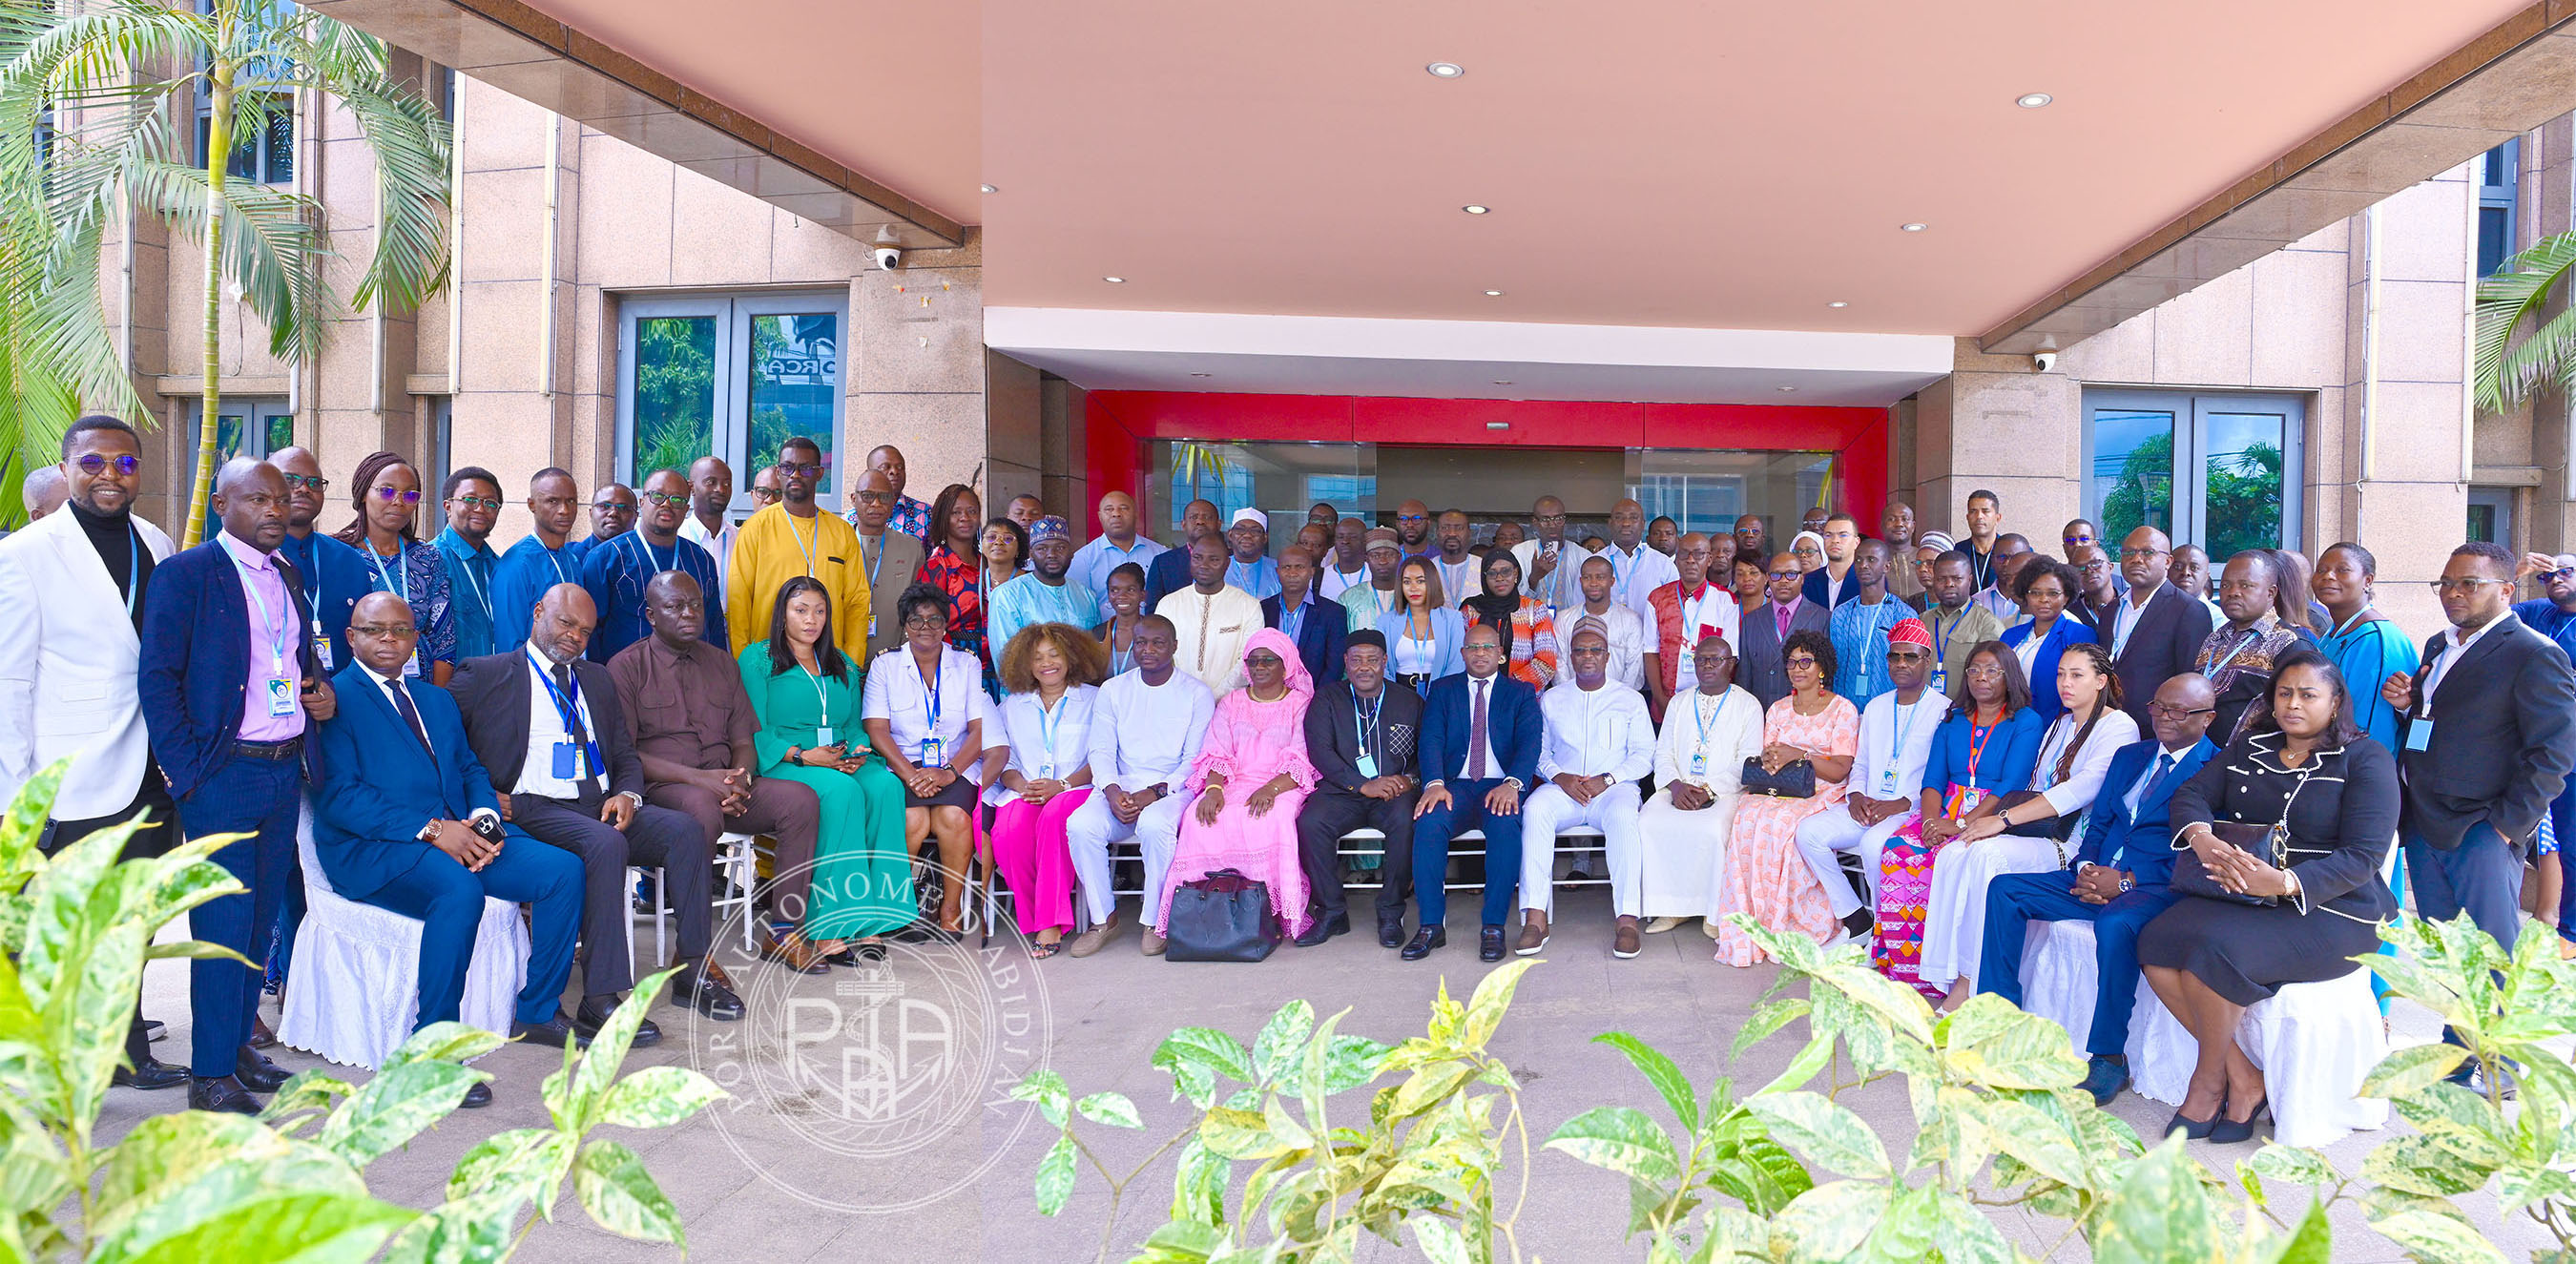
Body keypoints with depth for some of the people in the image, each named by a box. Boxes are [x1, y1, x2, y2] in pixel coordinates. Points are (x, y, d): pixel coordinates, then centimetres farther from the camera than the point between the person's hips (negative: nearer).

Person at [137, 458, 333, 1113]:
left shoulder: (287, 577, 14)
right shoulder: (184, 574, -7)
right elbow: (156, 678, -9)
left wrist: (323, 692, 3)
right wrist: (187, 775, -14)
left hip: (285, 771, 7)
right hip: (222, 776, -6)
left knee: (261, 918, 13)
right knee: (223, 925, -3)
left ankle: (237, 1041, 25)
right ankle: (210, 1072, 6)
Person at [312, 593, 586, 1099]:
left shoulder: (437, 699, 25)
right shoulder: (335, 699, 1)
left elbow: (470, 769, 20)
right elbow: (338, 795, -11)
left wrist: (483, 819, -4)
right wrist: (431, 829, -20)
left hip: (460, 834, 7)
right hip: (374, 848, -7)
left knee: (564, 869, -12)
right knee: (459, 889, -36)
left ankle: (538, 1011, 2)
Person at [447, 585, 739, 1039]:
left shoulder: (597, 680, 23)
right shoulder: (484, 675, 6)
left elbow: (626, 755, 22)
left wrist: (627, 794, -1)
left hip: (601, 805, 6)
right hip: (534, 809, -5)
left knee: (683, 828, -21)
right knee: (605, 843, -35)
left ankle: (694, 971, -19)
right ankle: (600, 1001, -34)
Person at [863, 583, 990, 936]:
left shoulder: (967, 664, 12)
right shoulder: (884, 666, 11)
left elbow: (981, 729, 2)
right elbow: (877, 729, -1)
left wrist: (950, 771, -15)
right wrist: (910, 775, -16)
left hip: (957, 766, 0)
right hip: (902, 765, 0)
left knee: (953, 817, -30)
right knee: (913, 820, -30)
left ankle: (951, 909, -14)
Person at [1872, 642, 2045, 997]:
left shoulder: (2026, 722, 1)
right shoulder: (1952, 721, 17)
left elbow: (2011, 787, -11)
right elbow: (1933, 780, 9)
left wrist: (1960, 824, -21)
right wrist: (1931, 822, -13)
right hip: (1945, 810, 5)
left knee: (1948, 859, -34)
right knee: (1896, 852, -26)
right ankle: (1904, 968, -22)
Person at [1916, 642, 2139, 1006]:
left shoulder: (2119, 726, -4)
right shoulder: (2060, 725, 23)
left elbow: (2084, 787, -19)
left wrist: (2003, 818, -23)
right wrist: (1984, 820, -1)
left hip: (2074, 844, -7)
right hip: (2036, 835, 7)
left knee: (1986, 855, -33)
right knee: (1952, 855, -21)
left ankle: (1967, 988, -26)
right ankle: (1947, 981, -26)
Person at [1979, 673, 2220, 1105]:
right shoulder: (2129, 757, 21)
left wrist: (2126, 881, -19)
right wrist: (2085, 868, -3)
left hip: (2157, 888, -7)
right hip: (2100, 877, 7)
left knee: (2115, 923, -39)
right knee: (2004, 890, -10)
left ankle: (2109, 1057, -24)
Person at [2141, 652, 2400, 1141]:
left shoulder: (2366, 759, -2)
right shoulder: (2250, 748, 16)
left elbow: (2362, 857, -12)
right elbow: (2191, 793, 8)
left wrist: (2286, 882, -28)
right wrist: (2200, 837, -17)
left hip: (2331, 910, -6)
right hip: (2240, 896, 6)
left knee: (2214, 952, -31)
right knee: (2158, 942, -22)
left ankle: (2209, 1082, -7)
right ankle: (2243, 1077, -11)